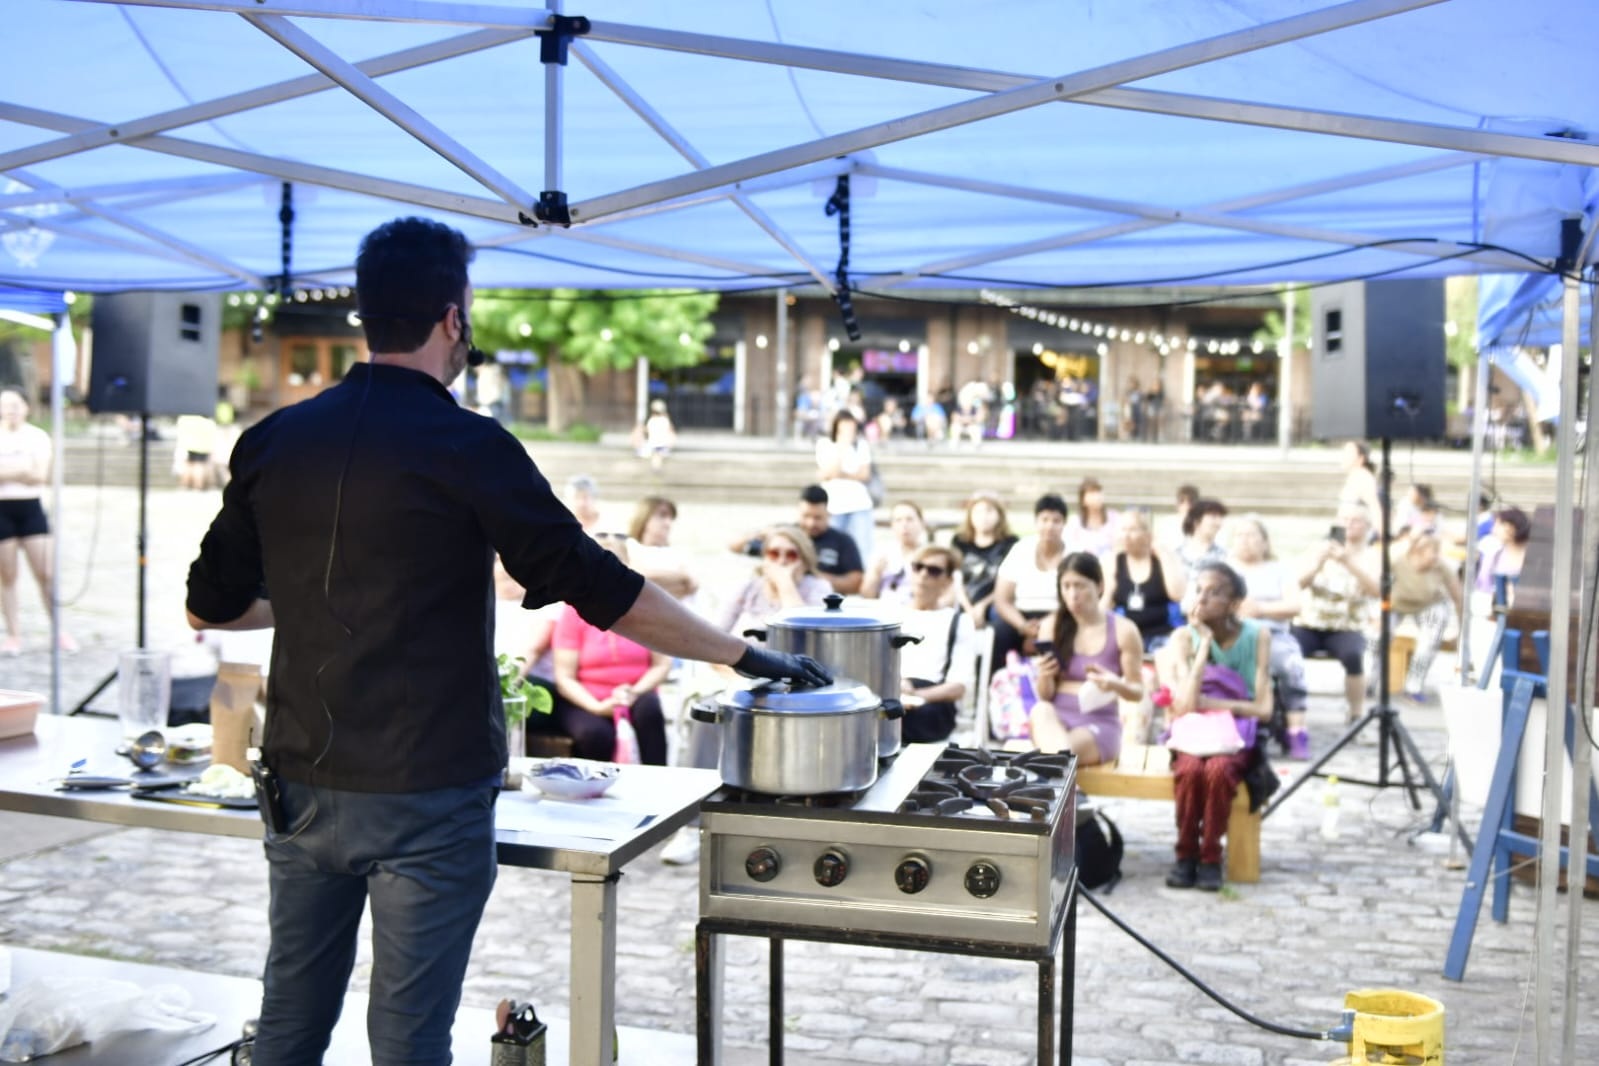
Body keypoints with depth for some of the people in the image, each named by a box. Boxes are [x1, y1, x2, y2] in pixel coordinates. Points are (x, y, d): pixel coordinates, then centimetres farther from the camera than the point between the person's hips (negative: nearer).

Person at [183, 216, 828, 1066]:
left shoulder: (273, 442, 3)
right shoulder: (465, 447, -13)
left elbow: (210, 606, 11)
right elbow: (602, 592, -14)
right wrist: (747, 656, -5)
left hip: (302, 786, 5)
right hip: (427, 800, -5)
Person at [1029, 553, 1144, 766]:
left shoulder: (1123, 630, -3)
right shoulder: (1051, 626, 2)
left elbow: (1137, 692, 4)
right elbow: (1045, 695, 5)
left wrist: (1116, 685, -19)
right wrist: (1045, 676, -18)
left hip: (1099, 724, -3)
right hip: (1058, 718, 3)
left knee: (1072, 748, -36)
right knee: (1041, 710, -35)